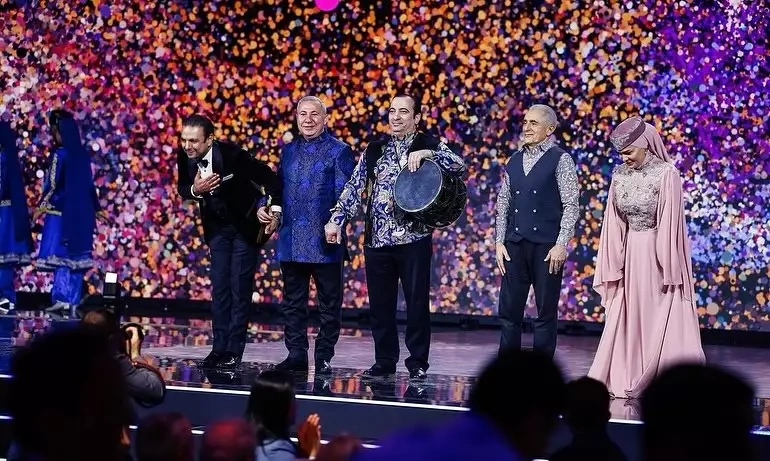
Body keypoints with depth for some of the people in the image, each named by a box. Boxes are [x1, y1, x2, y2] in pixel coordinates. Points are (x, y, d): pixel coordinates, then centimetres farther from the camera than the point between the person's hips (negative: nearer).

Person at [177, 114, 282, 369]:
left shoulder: (232, 155, -29)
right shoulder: (185, 157, -15)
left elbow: (269, 177, -20)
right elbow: (182, 189, -1)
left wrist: (276, 208, -24)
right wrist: (195, 190, -23)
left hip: (246, 224, -5)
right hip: (217, 226, 5)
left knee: (240, 288, -5)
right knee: (219, 287, 5)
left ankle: (234, 351, -3)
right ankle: (219, 348, 8)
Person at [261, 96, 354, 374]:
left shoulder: (339, 151, -2)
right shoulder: (289, 150, 13)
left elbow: (345, 194, -8)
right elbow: (279, 185, 20)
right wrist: (265, 207, 3)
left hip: (325, 241, -5)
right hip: (291, 241, 5)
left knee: (329, 304, 3)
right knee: (293, 302, 9)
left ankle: (324, 358, 10)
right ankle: (296, 355, 16)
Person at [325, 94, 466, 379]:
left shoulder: (430, 146, 2)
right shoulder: (374, 150, 12)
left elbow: (460, 167, -13)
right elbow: (354, 187, 11)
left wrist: (427, 153, -24)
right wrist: (337, 219, 0)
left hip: (414, 239, -3)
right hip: (377, 239, 3)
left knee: (417, 302, -1)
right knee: (380, 303, 7)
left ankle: (418, 363, 8)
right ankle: (385, 361, 16)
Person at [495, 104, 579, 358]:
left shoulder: (560, 160, -3)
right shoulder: (514, 161, 14)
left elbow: (570, 205, -8)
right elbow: (503, 203, 15)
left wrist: (561, 244, -14)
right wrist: (499, 241, 7)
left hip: (547, 246, -5)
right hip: (514, 245, 5)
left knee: (546, 311, 2)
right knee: (508, 310, 5)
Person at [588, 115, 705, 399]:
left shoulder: (667, 174, -12)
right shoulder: (620, 175, 5)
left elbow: (671, 224, -13)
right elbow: (614, 224, 7)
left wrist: (669, 270, -14)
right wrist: (614, 265, 4)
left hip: (658, 253, -5)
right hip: (631, 253, 5)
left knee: (662, 322, -3)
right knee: (628, 319, 7)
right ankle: (627, 382, 12)